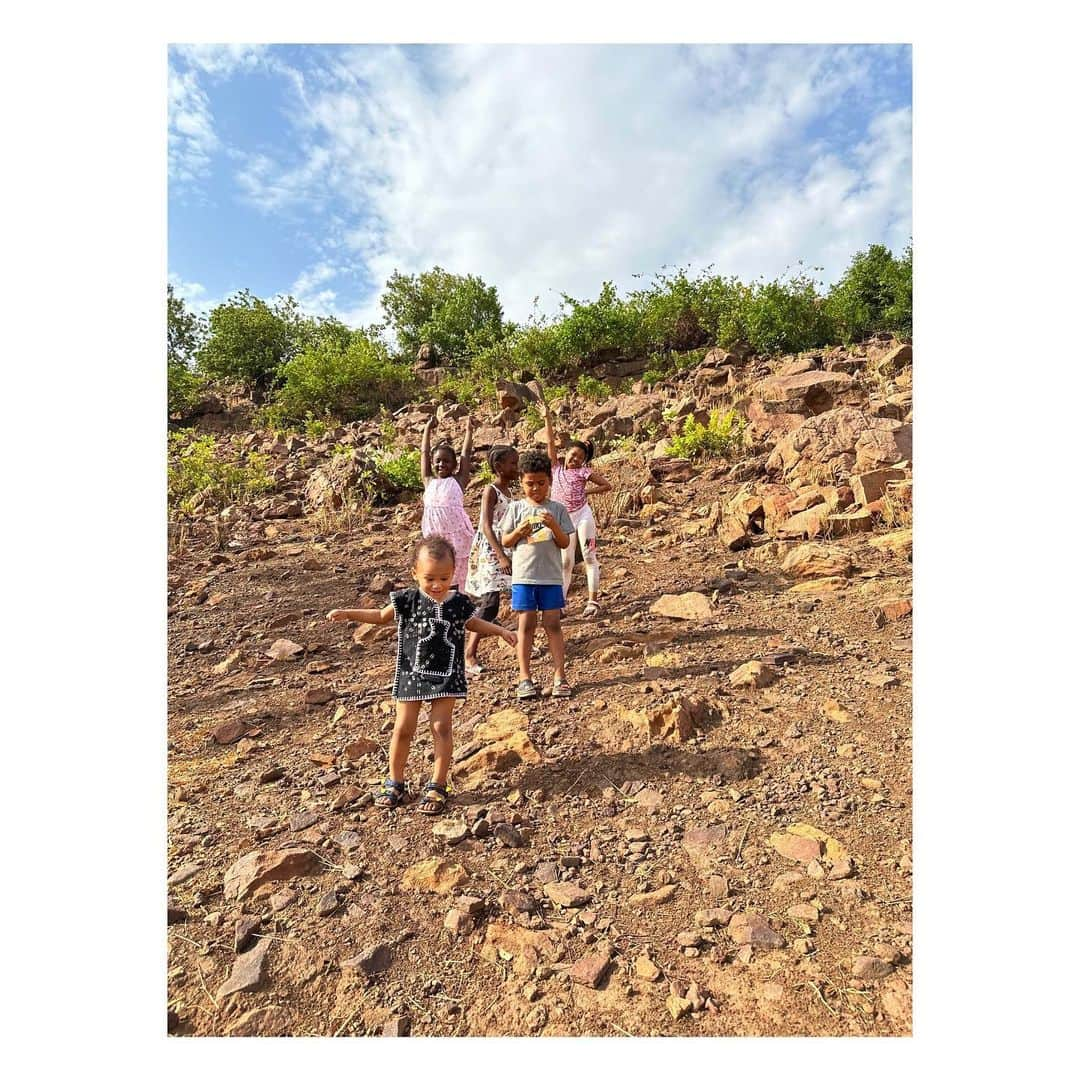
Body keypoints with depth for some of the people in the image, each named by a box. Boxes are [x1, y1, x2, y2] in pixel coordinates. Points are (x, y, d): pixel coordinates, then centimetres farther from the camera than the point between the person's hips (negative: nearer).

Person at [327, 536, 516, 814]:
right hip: (412, 674, 0)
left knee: (442, 727, 1)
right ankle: (395, 782, 27)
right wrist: (348, 613, -2)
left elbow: (473, 624, 16)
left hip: (447, 676, 0)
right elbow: (381, 616, 6)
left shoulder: (459, 602, -5)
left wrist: (500, 630, 10)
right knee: (403, 728, 7)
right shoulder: (407, 599, -9)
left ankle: (438, 785, 16)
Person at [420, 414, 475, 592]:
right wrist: (428, 428, 20)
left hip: (456, 535, -3)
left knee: (456, 577, 2)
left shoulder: (457, 481, 5)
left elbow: (466, 453, 8)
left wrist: (469, 430, 12)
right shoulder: (429, 482, 12)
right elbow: (424, 452, 16)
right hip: (433, 536, 3)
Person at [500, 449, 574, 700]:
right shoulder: (516, 508, 4)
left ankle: (560, 676, 11)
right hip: (523, 576, 0)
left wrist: (553, 525, -16)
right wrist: (520, 531, -14)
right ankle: (525, 678, 13)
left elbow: (565, 543, 1)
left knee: (553, 624, 4)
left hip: (551, 576, 0)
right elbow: (505, 542, 5)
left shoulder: (557, 509, 3)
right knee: (526, 625, 5)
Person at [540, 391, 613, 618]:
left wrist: (586, 492, -5)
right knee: (565, 562, 6)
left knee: (589, 557, -2)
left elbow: (607, 486, 0)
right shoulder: (556, 467, 6)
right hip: (563, 519, 3)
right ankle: (559, 601, 13)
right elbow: (550, 441, 1)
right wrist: (547, 416, -3)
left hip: (582, 515, -3)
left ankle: (593, 601, 2)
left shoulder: (584, 472, -2)